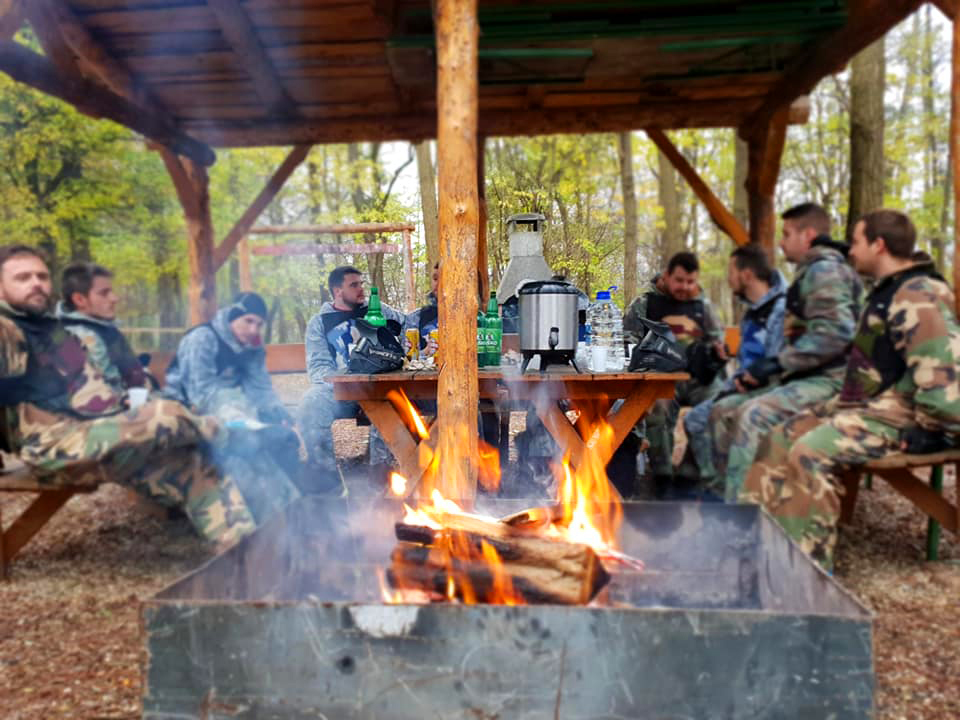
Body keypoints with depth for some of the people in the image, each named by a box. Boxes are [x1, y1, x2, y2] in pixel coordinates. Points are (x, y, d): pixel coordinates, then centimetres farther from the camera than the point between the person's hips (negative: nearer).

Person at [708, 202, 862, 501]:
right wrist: (760, 371, 9)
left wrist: (777, 363, -19)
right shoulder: (810, 272, 22)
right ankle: (728, 494, 1)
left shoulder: (825, 269, -9)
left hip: (830, 379, -10)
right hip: (806, 377, 10)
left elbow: (835, 332, -23)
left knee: (754, 415, -32)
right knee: (723, 411, 2)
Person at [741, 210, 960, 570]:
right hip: (866, 405, 10)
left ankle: (808, 562, -19)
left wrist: (929, 430, -16)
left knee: (809, 452, -29)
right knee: (778, 441, 2)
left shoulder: (918, 297, -18)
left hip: (898, 416, -10)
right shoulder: (888, 292, 17)